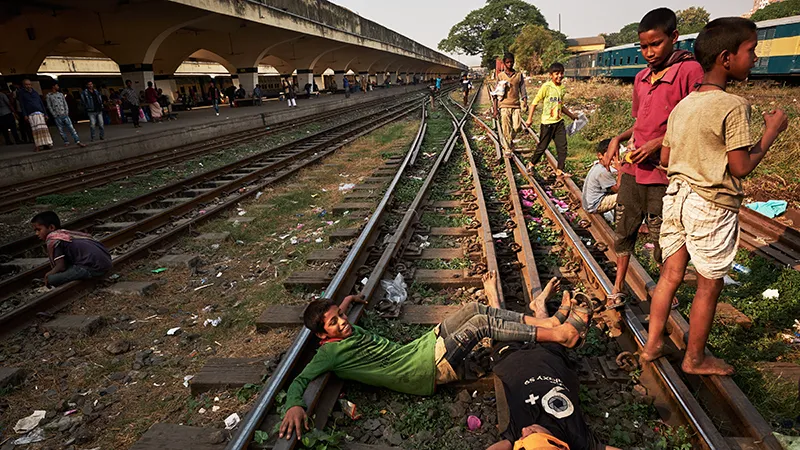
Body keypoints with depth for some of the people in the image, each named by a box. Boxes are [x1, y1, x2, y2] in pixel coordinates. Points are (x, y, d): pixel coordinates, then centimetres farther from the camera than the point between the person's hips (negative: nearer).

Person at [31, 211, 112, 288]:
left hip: (93, 268, -9)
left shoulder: (53, 240, -1)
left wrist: (49, 274, 15)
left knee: (51, 279, -5)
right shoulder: (67, 233, 24)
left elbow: (61, 266, -7)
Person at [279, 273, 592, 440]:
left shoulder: (352, 332, 13)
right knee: (481, 324, -19)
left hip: (424, 346, 9)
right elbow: (300, 380, -17)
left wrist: (345, 303, 23)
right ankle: (558, 334, -10)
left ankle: (546, 321, 0)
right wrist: (294, 405, -33)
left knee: (475, 310, -5)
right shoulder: (331, 351, -9)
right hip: (430, 369, -9)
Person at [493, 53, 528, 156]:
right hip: (504, 106, -2)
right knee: (506, 129, -4)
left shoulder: (519, 75, 10)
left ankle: (508, 141, 22)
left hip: (516, 105, 2)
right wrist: (495, 109, -1)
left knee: (517, 127, -6)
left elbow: (523, 90, 12)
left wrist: (525, 103, -3)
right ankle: (507, 149, 7)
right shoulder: (500, 76, 5)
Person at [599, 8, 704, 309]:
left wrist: (658, 144, -21)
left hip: (663, 174, -6)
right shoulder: (641, 78, 11)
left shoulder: (689, 71, -10)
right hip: (633, 170, 6)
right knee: (624, 230, 12)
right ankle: (618, 287, 27)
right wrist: (617, 140, 5)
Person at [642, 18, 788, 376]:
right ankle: (695, 359, 24)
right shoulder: (733, 106, -16)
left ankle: (653, 344, 26)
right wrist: (772, 131, -3)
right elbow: (742, 167, -14)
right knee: (709, 286, 9)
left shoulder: (682, 105, 6)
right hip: (712, 206, -7)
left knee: (670, 275, 16)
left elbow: (665, 157, 11)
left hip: (677, 196, 7)